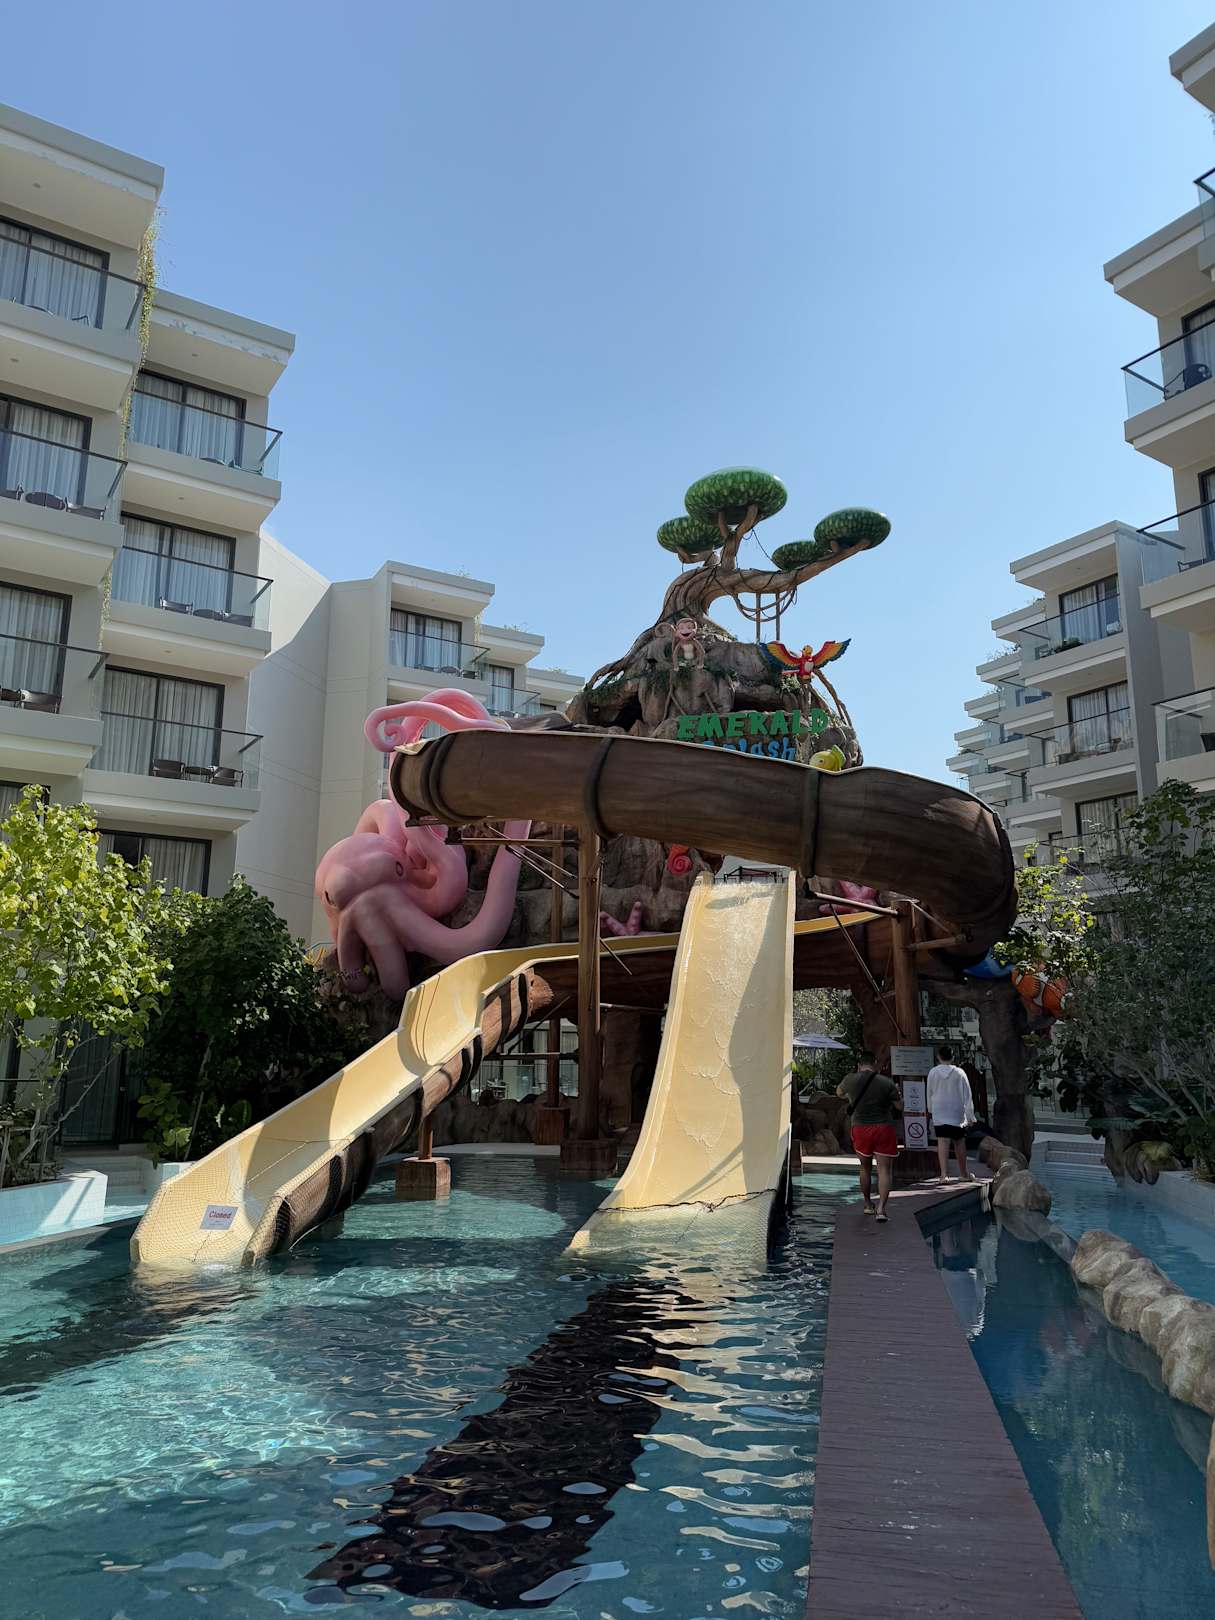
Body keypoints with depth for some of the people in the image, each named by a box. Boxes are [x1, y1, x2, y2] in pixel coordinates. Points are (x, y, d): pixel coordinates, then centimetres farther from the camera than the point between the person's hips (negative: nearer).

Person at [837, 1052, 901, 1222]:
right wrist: (896, 1092, 19)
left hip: (860, 1128, 2)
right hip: (884, 1129, -2)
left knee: (865, 1168, 20)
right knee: (884, 1170, 0)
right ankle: (881, 1209, -13)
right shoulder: (887, 1083, -6)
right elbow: (899, 1106, 0)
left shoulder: (851, 1080, -2)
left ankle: (868, 1205, 28)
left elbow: (838, 1093, 18)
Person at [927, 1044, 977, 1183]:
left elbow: (929, 1094, 8)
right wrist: (970, 1115, 2)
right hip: (957, 1114, 1)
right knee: (959, 1142, 14)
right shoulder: (959, 1073, -5)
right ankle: (963, 1173, 27)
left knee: (943, 1142, -8)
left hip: (939, 1113, -1)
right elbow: (967, 1095, -3)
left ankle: (944, 1174, -19)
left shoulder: (933, 1072, -2)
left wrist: (931, 1110, 22)